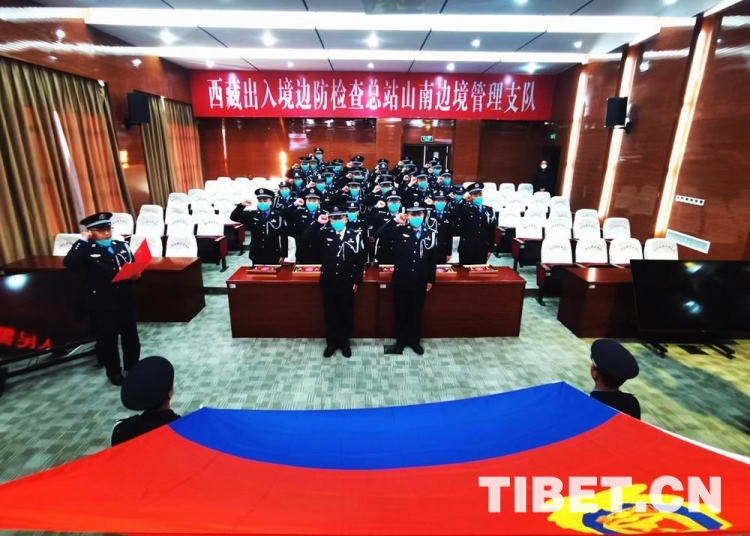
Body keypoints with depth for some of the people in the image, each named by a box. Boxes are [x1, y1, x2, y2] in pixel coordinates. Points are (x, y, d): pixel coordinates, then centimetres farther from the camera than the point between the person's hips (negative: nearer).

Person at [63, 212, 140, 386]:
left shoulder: (122, 245, 4)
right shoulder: (87, 250, -7)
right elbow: (69, 262, -27)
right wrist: (82, 240, -20)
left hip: (126, 301, 4)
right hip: (101, 305, -3)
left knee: (130, 335, 16)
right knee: (107, 340, 10)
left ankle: (133, 366, 35)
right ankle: (114, 372, 28)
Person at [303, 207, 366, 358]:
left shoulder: (355, 235, -6)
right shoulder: (323, 233, -2)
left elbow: (360, 260, -4)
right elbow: (306, 238, -11)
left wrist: (357, 281, -5)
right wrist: (317, 223, -20)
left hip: (347, 283, -1)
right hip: (328, 282, 1)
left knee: (346, 314, 12)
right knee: (330, 314, 13)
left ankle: (344, 342, 30)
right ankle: (331, 342, 30)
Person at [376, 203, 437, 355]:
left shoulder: (430, 234, 1)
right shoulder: (399, 230, -4)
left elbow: (432, 260, 4)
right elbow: (379, 234, -16)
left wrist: (431, 280, 4)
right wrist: (394, 221, -20)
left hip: (420, 282, 1)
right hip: (401, 280, -1)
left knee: (416, 313, 15)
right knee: (400, 312, 12)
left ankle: (415, 340, 32)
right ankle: (401, 340, 29)